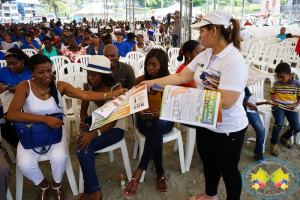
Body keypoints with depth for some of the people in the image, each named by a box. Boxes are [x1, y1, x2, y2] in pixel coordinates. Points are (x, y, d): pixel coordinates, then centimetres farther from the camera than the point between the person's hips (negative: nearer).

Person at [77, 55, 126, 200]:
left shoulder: (116, 89, -17)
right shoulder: (88, 87, -3)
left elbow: (113, 120, -22)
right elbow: (83, 110, 10)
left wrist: (94, 134, -36)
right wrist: (84, 122, -13)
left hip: (114, 128, -4)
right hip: (95, 125, 4)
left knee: (84, 148, -28)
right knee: (83, 146, -29)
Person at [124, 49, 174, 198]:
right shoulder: (140, 80, -2)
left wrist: (161, 112, -28)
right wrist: (140, 112, -21)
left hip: (165, 120, -1)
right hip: (145, 120, 1)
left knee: (157, 126, -38)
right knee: (156, 135, -34)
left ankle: (139, 171, -32)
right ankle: (160, 174, -17)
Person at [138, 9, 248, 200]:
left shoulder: (234, 61, -26)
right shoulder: (205, 55, -1)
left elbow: (226, 101, -32)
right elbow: (181, 77, 1)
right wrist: (153, 82, -4)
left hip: (227, 129, -8)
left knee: (228, 170, 14)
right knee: (208, 162, 27)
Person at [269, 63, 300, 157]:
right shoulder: (276, 83, -1)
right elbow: (271, 93, 13)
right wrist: (272, 97, -10)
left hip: (290, 108, 2)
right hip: (278, 106, -2)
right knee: (279, 123, -27)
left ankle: (284, 138, 28)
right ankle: (274, 144, -7)